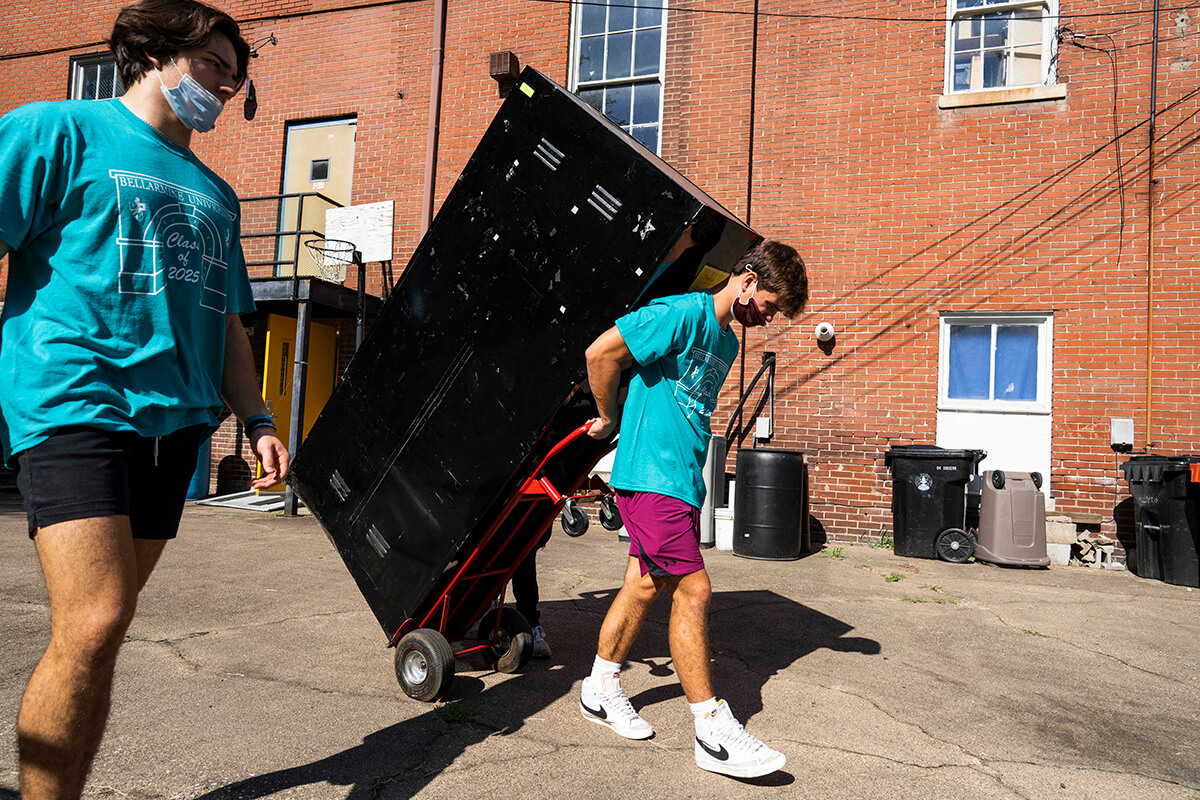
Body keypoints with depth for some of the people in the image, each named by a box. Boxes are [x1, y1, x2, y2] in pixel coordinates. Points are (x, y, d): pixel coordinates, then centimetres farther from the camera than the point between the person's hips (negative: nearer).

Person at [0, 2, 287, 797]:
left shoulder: (215, 193, 23)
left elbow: (227, 320, 23)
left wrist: (256, 419, 15)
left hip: (173, 418, 6)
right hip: (71, 398, -6)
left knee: (103, 625, 8)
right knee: (94, 624, -17)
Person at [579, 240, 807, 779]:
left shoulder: (726, 341, 17)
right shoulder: (686, 313, -13)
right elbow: (601, 352, -15)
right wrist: (609, 420, -4)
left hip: (683, 480, 9)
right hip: (651, 476, -9)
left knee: (645, 587, 14)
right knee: (693, 590, -8)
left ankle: (600, 691, 31)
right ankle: (713, 734, 2)